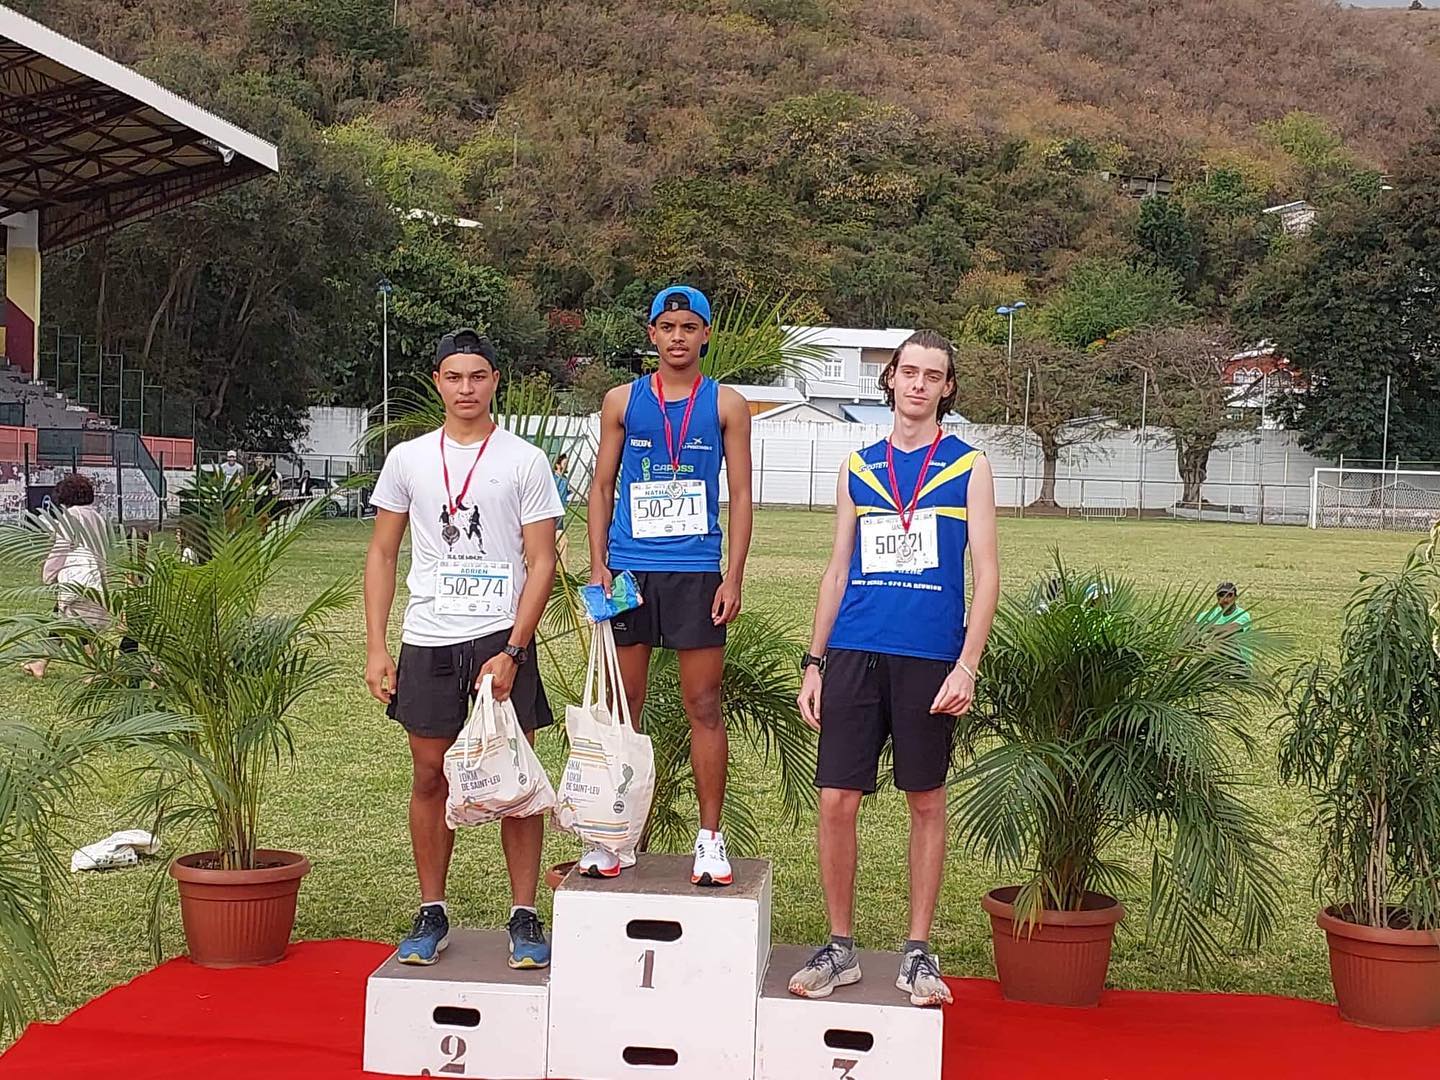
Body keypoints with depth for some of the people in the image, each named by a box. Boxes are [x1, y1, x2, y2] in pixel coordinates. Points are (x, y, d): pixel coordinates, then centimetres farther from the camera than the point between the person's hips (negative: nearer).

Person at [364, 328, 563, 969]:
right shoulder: (408, 459, 8)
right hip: (427, 642, 2)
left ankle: (524, 917, 9)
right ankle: (432, 915, 19)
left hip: (501, 639, -2)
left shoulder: (524, 461, 1)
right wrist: (375, 648, 3)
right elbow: (382, 554, 11)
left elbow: (541, 563, -2)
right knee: (430, 778, 8)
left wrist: (511, 651, -11)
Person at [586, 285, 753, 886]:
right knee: (621, 705, 5)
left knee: (704, 706, 1)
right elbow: (602, 486, 10)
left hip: (697, 571, -1)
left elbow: (741, 495, 4)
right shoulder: (623, 401, 8)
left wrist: (734, 577, -4)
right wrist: (598, 566, 0)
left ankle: (710, 838, 8)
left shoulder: (726, 405, 5)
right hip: (629, 570, 1)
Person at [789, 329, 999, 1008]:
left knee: (926, 803, 6)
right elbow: (837, 571, 14)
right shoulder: (858, 467, 12)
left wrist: (966, 666, -10)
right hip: (854, 653, 2)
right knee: (836, 801, -1)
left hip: (929, 659, -2)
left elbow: (986, 576, 0)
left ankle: (918, 952, 17)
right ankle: (840, 949, 13)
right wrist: (814, 663, 8)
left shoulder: (968, 467, 5)